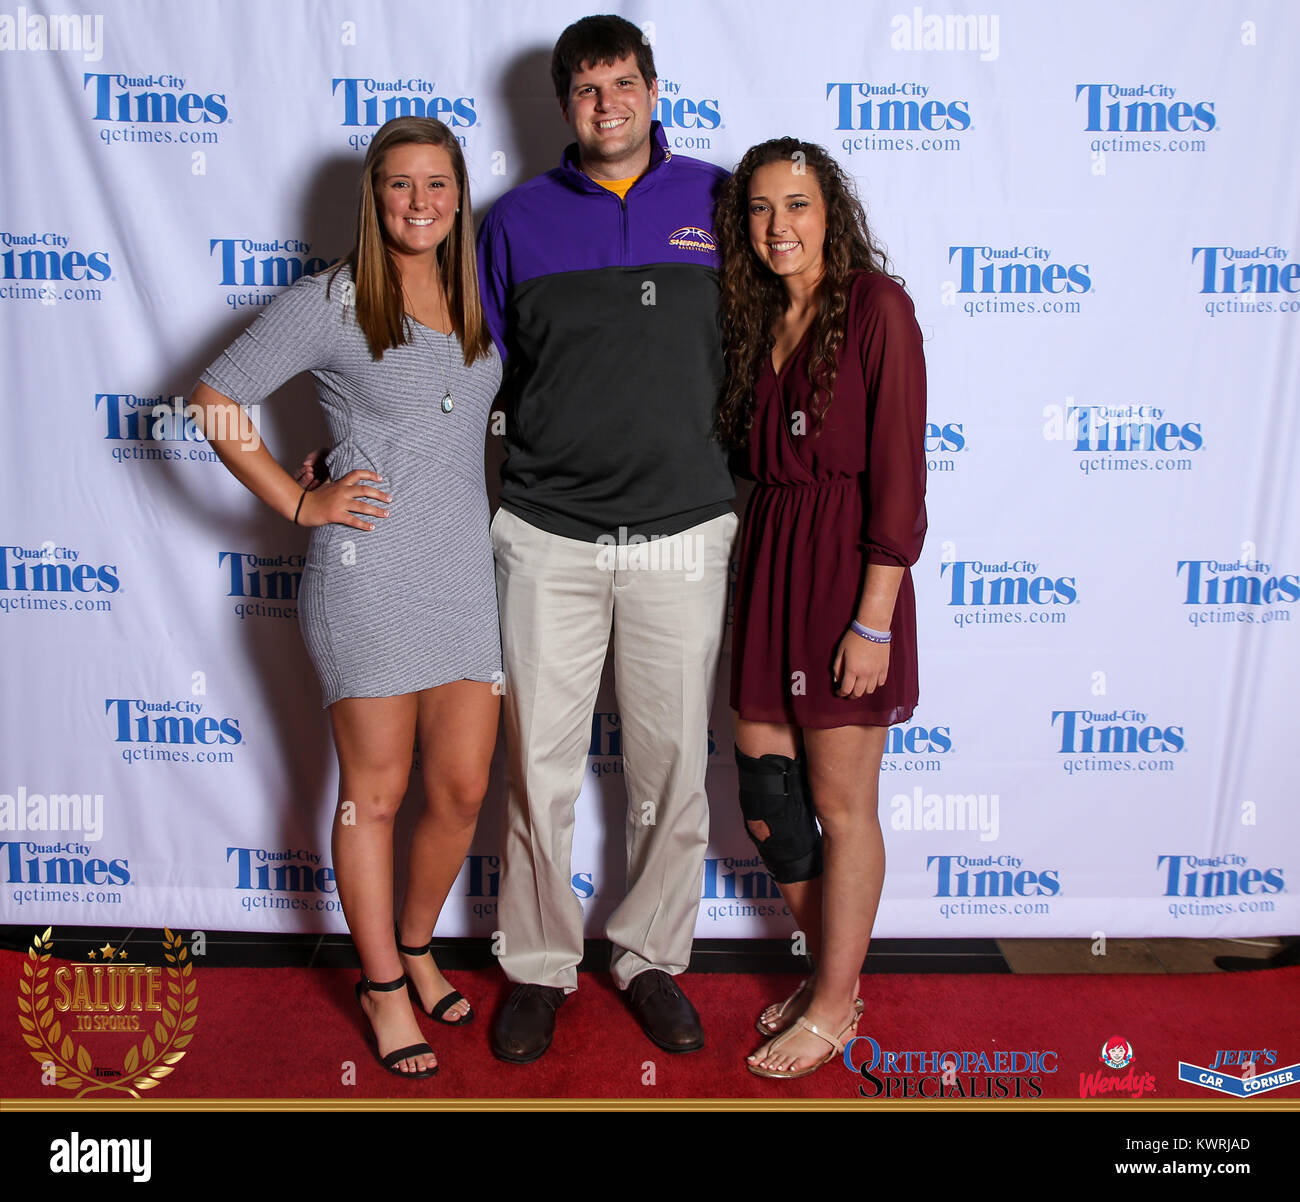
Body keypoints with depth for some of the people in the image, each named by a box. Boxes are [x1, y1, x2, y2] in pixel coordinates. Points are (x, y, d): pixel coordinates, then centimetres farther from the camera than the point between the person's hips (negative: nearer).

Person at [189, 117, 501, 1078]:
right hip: (369, 574, -4)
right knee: (376, 792, 6)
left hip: (468, 572, 5)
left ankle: (416, 948, 34)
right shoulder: (331, 303, -3)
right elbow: (216, 398, -2)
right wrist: (299, 503, -6)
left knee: (463, 789, 8)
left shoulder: (480, 300, 12)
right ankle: (383, 985, 26)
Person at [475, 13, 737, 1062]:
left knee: (672, 768, 8)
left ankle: (651, 957, 29)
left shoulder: (716, 200, 7)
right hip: (548, 536, 0)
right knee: (539, 767, 6)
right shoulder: (518, 218, 8)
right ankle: (539, 966, 26)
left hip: (682, 536, 0)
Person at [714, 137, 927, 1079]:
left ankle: (834, 1007, 25)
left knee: (840, 807, 6)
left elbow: (899, 476, -14)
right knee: (766, 795, 11)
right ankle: (836, 973, 34)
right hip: (767, 564, 7)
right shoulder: (756, 318, 12)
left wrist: (873, 621, -16)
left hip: (845, 572, -7)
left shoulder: (876, 306, -9)